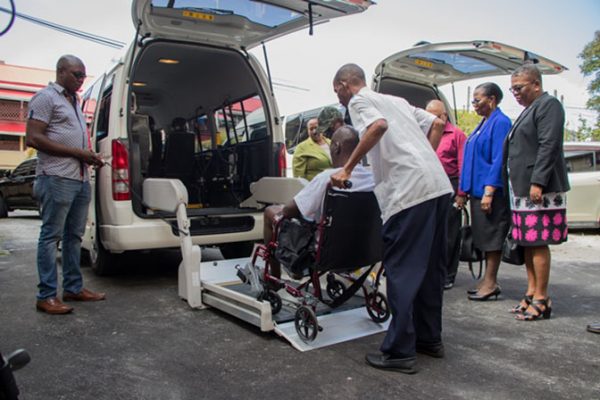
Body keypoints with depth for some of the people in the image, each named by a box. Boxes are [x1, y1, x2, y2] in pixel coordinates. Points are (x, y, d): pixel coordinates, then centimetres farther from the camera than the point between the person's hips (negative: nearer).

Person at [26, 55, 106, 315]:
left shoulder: (74, 101, 21)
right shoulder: (46, 97, -4)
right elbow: (33, 138, -13)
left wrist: (90, 156, 9)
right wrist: (77, 152, -16)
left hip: (81, 178, 9)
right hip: (57, 178, -9)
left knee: (74, 235, 12)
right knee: (51, 235, -4)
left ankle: (73, 288, 21)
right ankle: (46, 296, 2)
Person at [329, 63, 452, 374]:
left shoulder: (359, 100, 3)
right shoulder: (396, 100, 27)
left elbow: (379, 126, -19)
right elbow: (437, 124, 25)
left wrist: (347, 169, -14)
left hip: (410, 189, -9)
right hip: (438, 184, 9)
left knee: (401, 269, -3)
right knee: (430, 265, 15)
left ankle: (400, 351, 3)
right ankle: (429, 338, 27)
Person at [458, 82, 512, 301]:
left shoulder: (500, 122, -10)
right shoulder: (483, 124, 18)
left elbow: (498, 160, -17)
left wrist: (489, 192, -21)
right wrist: (464, 191, 17)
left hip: (491, 190, -9)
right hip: (478, 190, 9)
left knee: (491, 236, -4)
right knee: (484, 236, 12)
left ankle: (490, 283, 4)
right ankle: (488, 281, 20)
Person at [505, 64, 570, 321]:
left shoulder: (548, 104, -6)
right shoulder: (529, 110, 21)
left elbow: (549, 146, -17)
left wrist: (537, 182, -23)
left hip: (539, 189, -9)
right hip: (523, 189, 9)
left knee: (537, 243, -6)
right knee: (527, 243, 11)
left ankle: (541, 299, 2)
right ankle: (532, 293, 19)